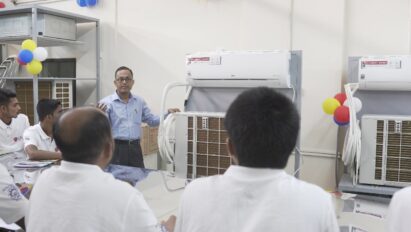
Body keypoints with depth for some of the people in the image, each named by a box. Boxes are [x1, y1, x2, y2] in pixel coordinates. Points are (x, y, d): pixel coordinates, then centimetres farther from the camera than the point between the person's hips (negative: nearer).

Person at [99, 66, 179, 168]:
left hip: (135, 148, 4)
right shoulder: (106, 102, -4)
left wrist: (167, 113, 4)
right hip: (116, 148, -4)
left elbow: (151, 120, 16)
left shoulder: (139, 101, 11)